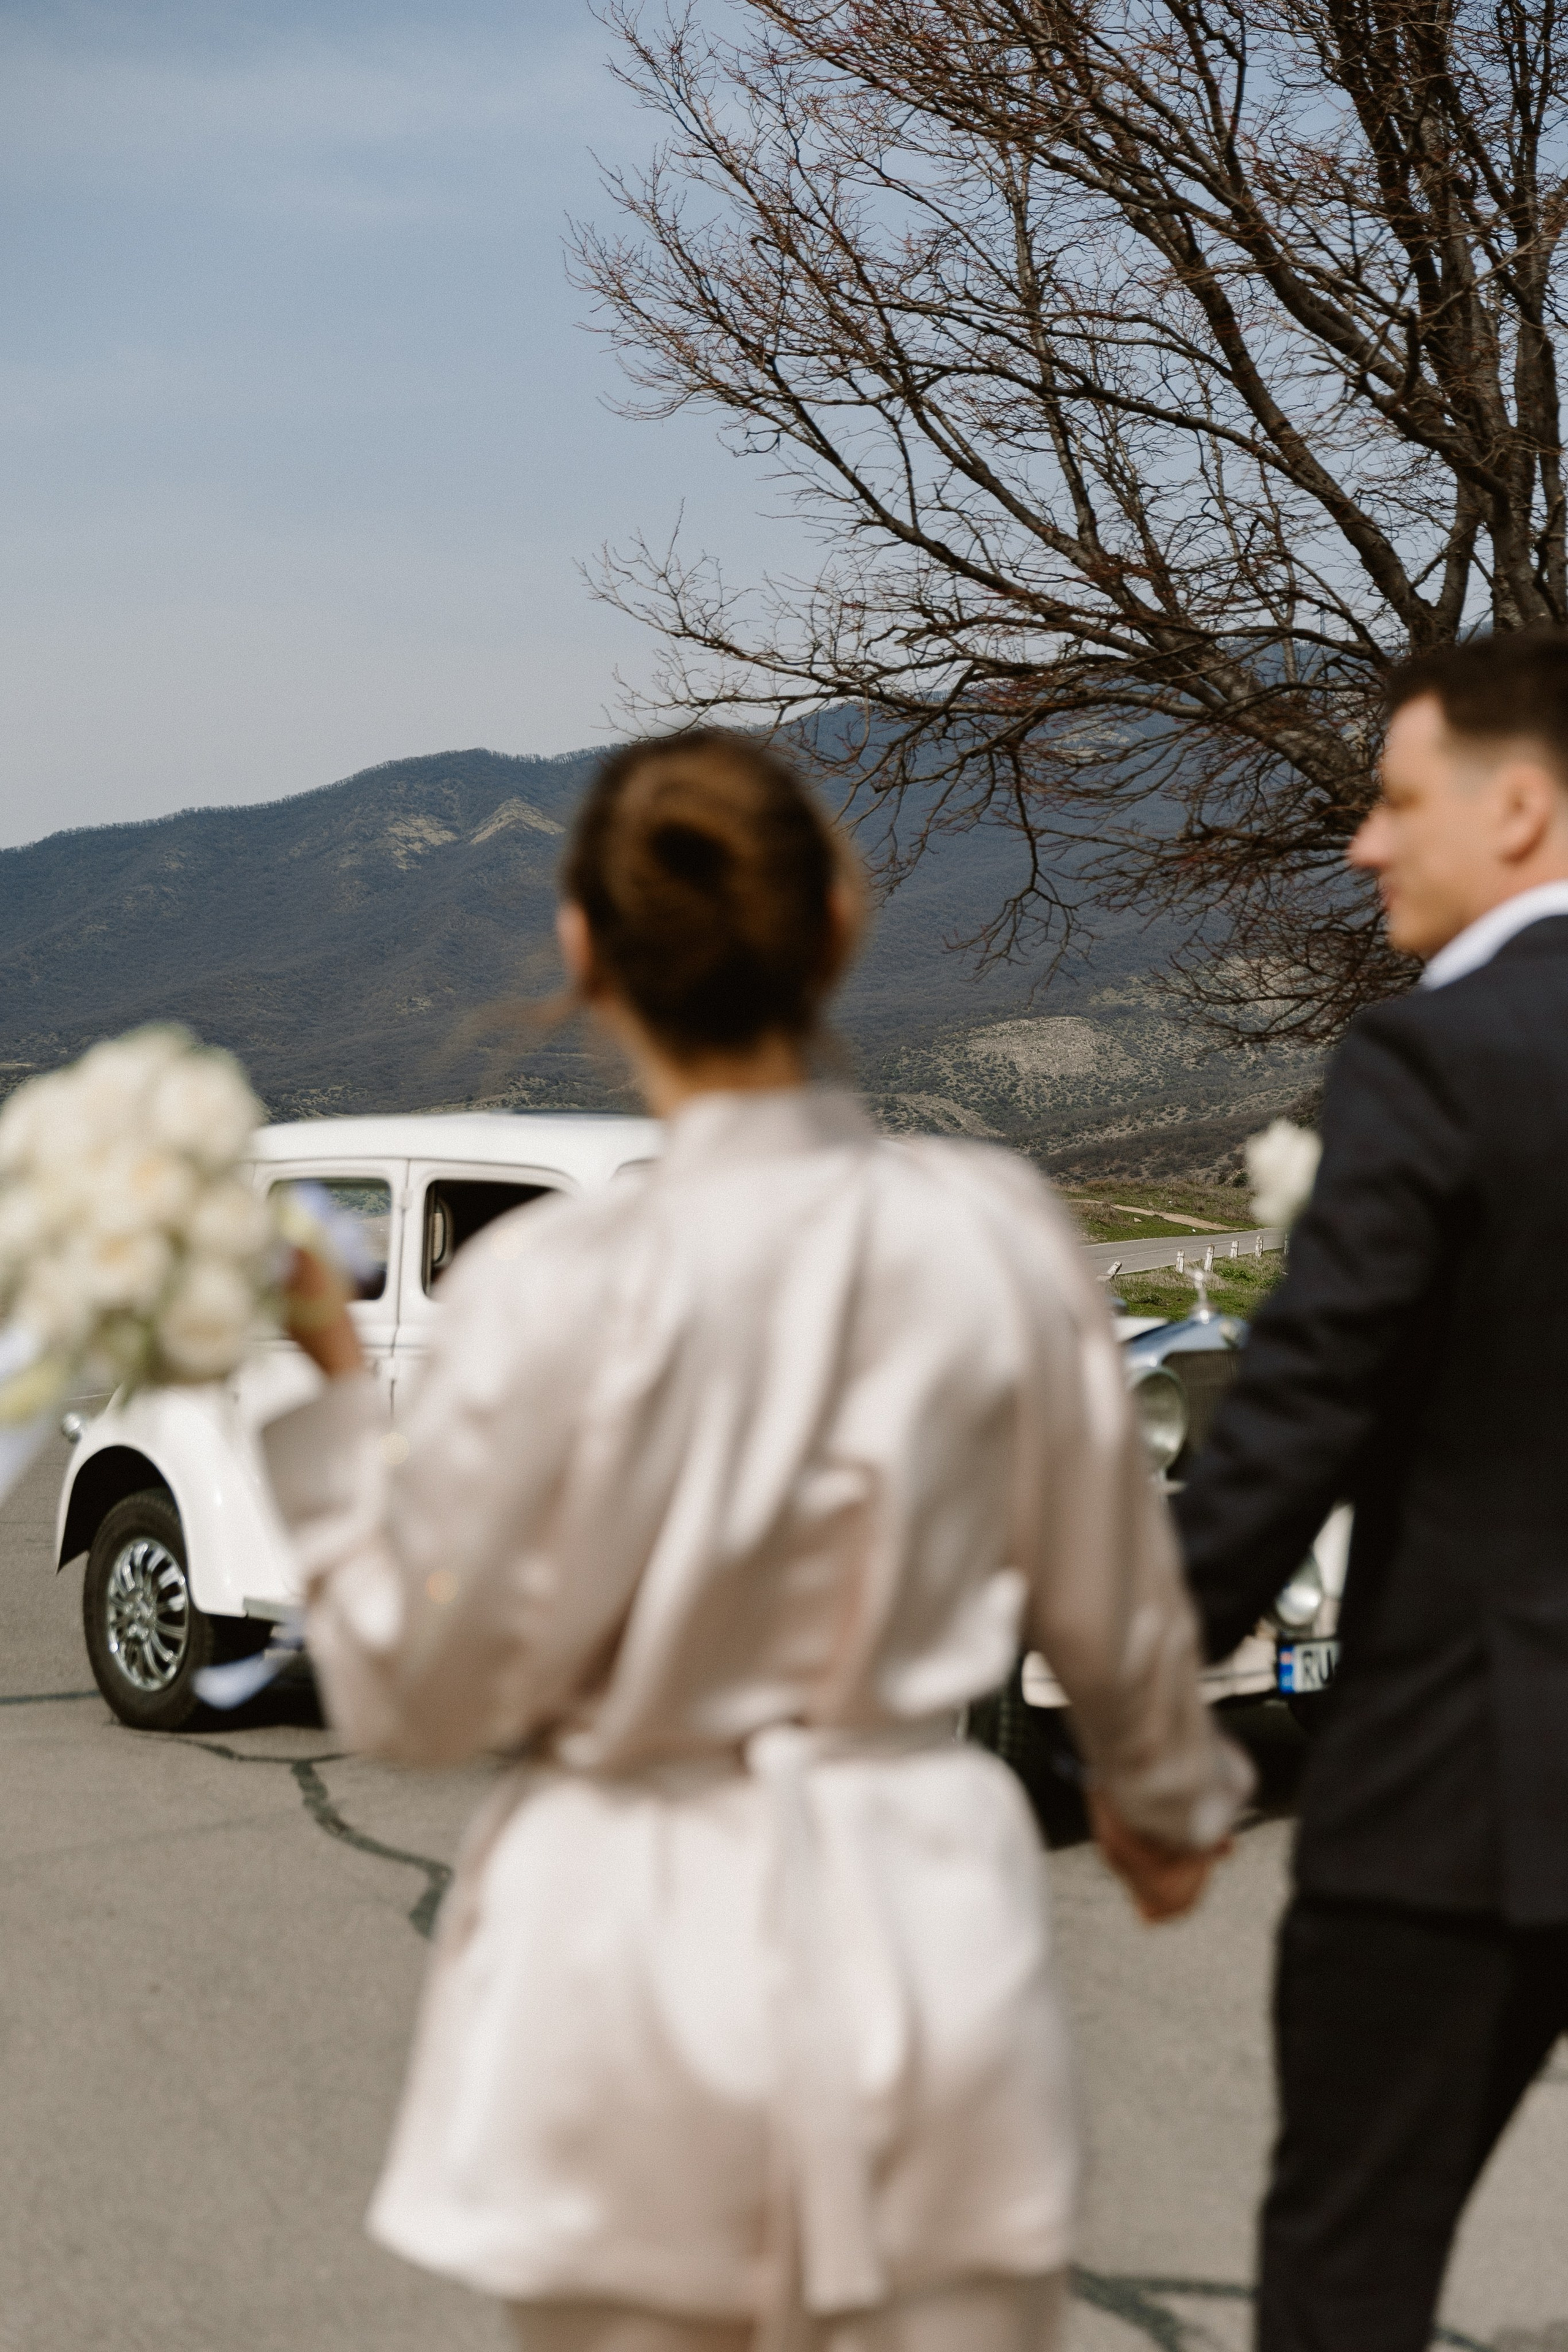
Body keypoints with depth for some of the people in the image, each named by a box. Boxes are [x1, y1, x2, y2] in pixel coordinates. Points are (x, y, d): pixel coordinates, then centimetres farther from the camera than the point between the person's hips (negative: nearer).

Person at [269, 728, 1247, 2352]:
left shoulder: (555, 1293, -17)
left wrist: (324, 1394, -1)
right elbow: (1109, 1599, 7)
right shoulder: (993, 1234, -8)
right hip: (922, 1928, 2)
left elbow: (423, 1692, -8)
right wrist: (1163, 1792, 26)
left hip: (632, 1958, -1)